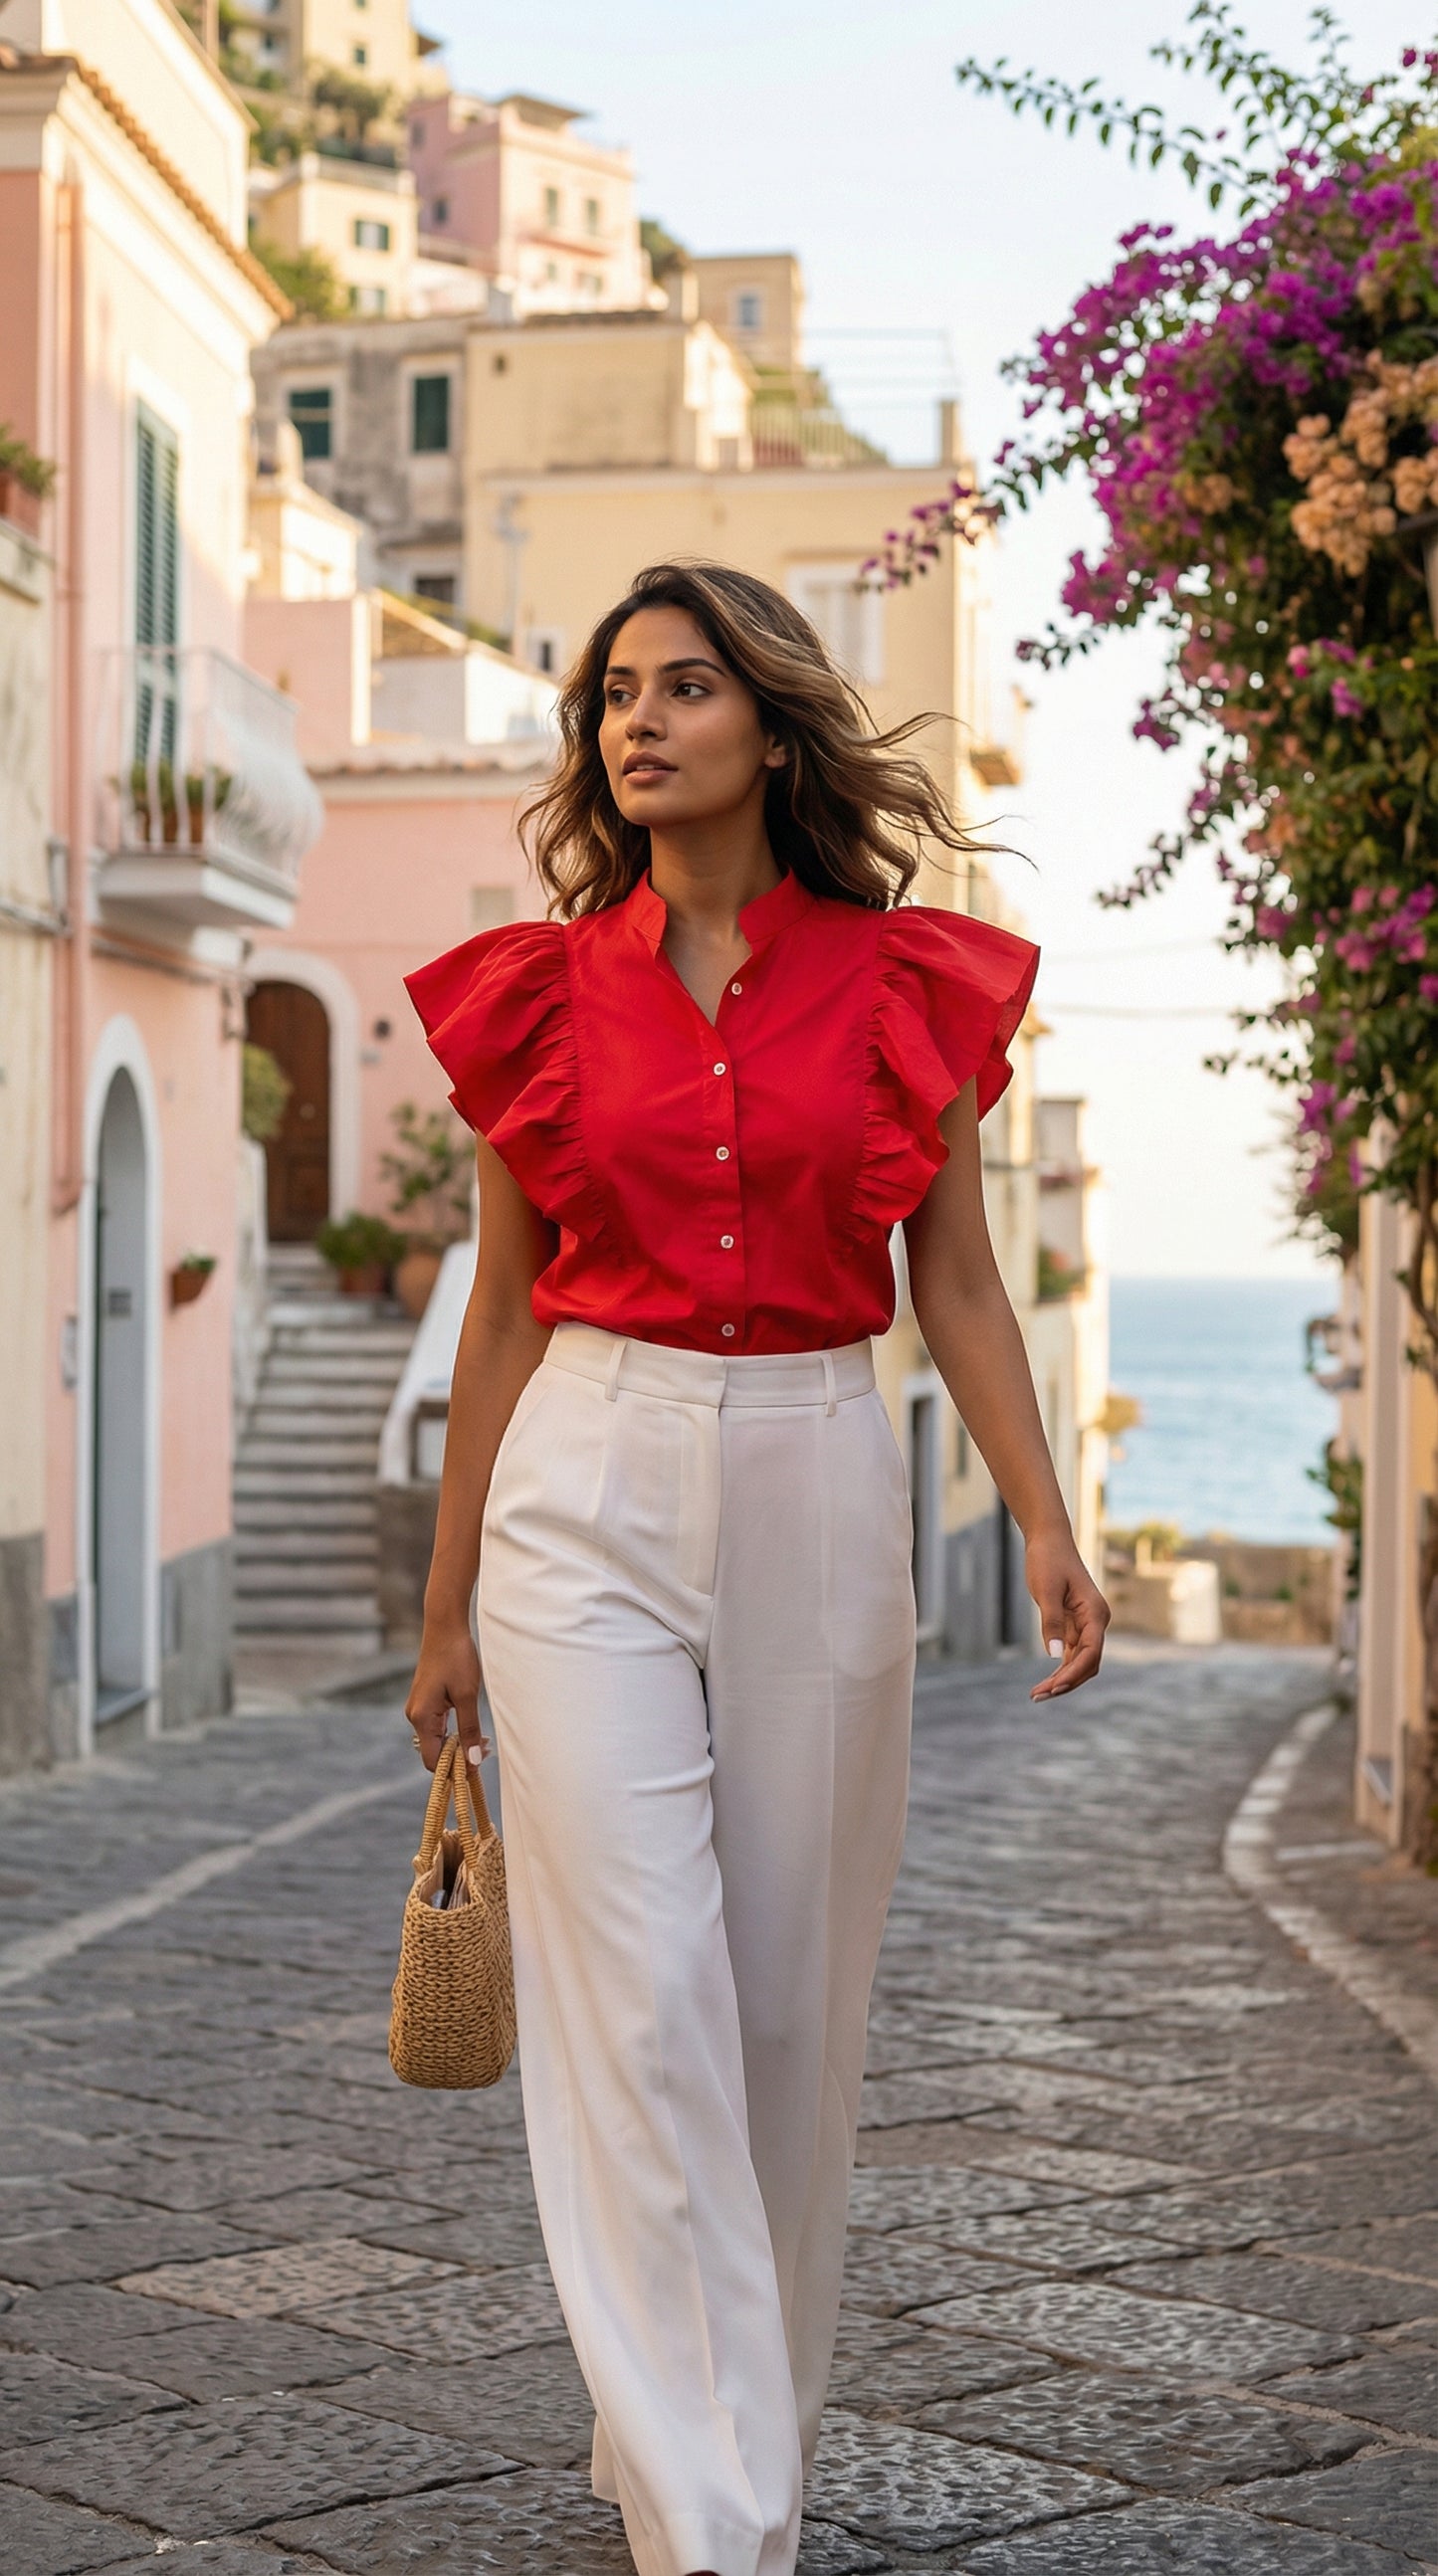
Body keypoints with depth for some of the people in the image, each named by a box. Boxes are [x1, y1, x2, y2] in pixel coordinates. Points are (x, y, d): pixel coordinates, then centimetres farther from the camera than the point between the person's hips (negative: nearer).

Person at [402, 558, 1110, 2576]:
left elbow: (957, 1285, 5)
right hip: (594, 1493, -1)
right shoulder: (544, 989, 4)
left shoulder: (899, 981, 4)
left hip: (817, 1496, 1)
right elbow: (507, 1308, 9)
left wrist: (1046, 1526, -8)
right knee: (641, 2008, -7)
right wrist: (447, 1605, 11)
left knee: (792, 2000, 8)